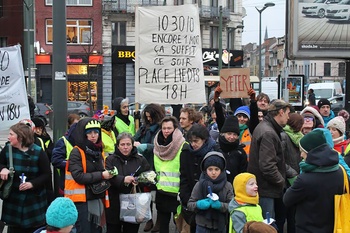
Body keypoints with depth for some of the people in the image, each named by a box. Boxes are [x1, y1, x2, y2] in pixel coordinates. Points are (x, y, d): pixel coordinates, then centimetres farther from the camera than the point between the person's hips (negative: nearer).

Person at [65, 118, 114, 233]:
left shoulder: (98, 151, 12)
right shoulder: (76, 152, -9)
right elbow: (78, 176, -20)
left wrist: (107, 176, 2)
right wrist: (101, 175, -20)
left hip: (97, 199, 7)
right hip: (81, 200, -7)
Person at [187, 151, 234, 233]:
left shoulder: (227, 186, -2)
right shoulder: (199, 185, -4)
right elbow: (189, 204, -2)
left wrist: (220, 205, -26)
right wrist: (198, 204, -23)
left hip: (220, 226, 1)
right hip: (203, 226, -1)